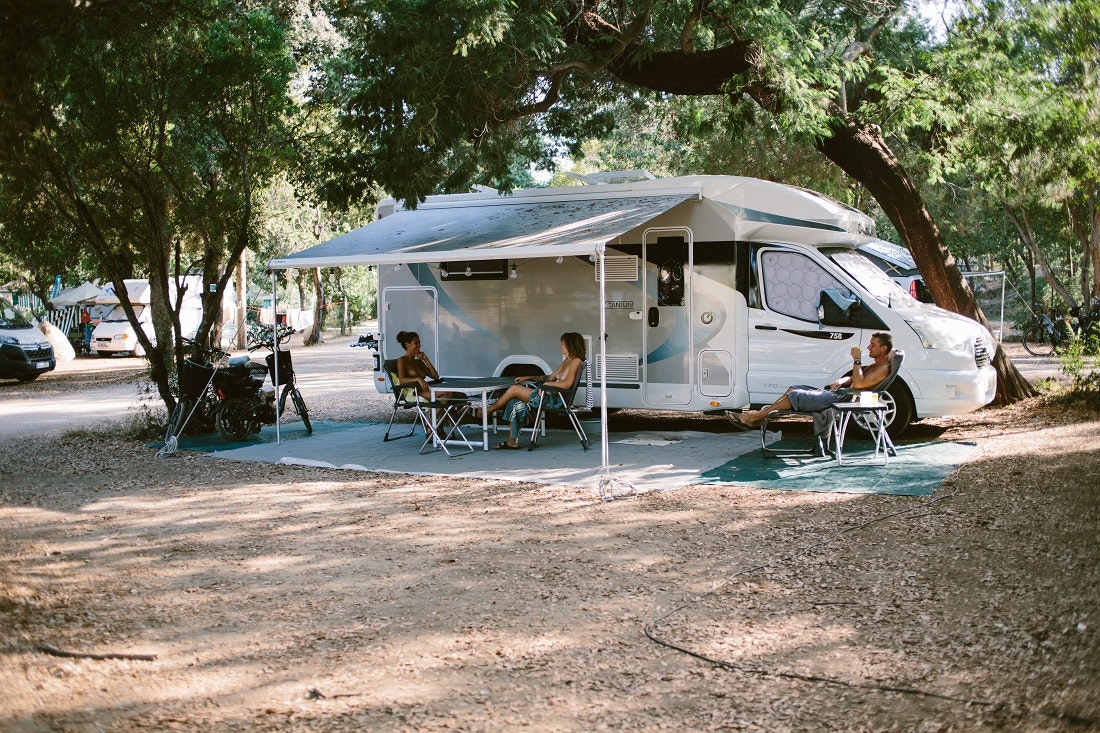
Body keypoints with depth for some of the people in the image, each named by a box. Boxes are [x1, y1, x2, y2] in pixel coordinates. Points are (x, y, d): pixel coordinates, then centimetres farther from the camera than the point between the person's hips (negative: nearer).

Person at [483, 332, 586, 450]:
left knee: (514, 389, -9)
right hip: (551, 396, 10)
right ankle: (512, 442, 0)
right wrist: (528, 378, 20)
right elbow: (551, 377, 25)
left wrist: (547, 384, -11)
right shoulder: (566, 361, 21)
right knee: (514, 401, 3)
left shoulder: (576, 361, -9)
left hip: (556, 399, -10)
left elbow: (567, 384, -22)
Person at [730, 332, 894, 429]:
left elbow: (859, 384, -26)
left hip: (843, 398, -11)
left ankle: (753, 418, -12)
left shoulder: (883, 368, -11)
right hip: (839, 392, 11)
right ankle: (760, 413, 2)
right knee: (794, 389, 7)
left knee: (795, 395, -16)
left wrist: (857, 360, -19)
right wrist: (840, 382, 5)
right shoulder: (874, 365, 22)